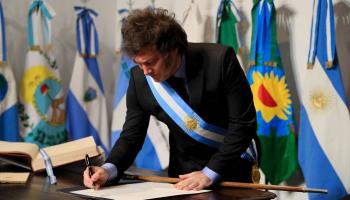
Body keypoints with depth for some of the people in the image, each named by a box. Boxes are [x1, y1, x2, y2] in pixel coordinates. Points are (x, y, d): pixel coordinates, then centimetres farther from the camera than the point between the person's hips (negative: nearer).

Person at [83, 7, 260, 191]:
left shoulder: (219, 60, -22)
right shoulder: (139, 78, -11)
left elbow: (243, 123, -18)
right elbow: (132, 135, -4)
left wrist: (210, 173, -23)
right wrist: (109, 169, -22)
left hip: (232, 167, -2)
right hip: (185, 171, 2)